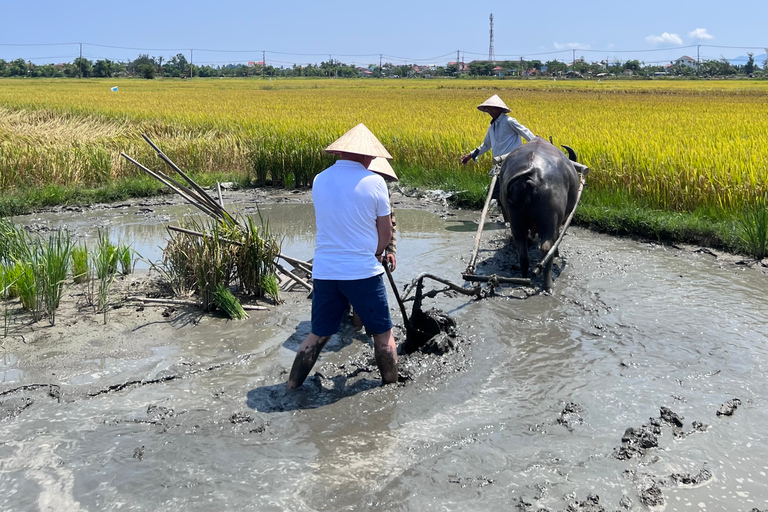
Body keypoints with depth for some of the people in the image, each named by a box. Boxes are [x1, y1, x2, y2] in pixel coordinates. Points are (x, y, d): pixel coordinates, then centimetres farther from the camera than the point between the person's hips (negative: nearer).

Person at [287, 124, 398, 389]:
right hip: (363, 271, -4)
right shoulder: (374, 182, -9)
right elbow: (386, 232, -3)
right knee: (383, 334, 13)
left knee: (318, 335, 17)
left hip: (324, 272, 5)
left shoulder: (319, 180, 5)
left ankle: (291, 388, 22)